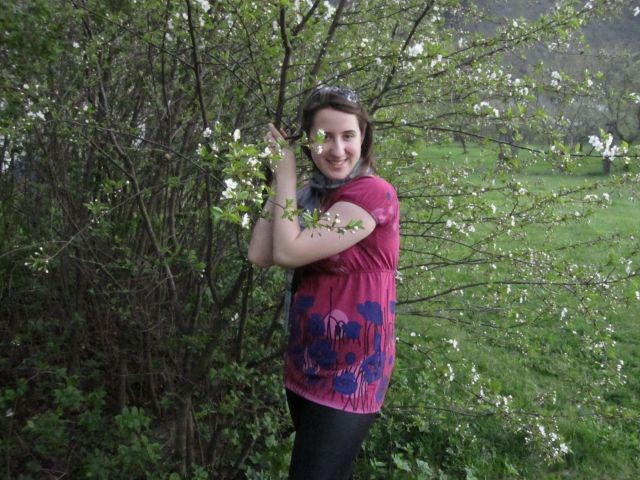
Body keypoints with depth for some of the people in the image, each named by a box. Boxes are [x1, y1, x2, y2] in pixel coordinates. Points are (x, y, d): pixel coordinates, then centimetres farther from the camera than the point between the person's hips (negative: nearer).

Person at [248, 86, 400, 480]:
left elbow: (289, 252, -23)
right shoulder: (313, 195, 6)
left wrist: (286, 174, -12)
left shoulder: (374, 194, -19)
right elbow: (260, 255, -5)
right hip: (306, 366, 8)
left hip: (350, 374, -8)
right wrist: (280, 176, -2)